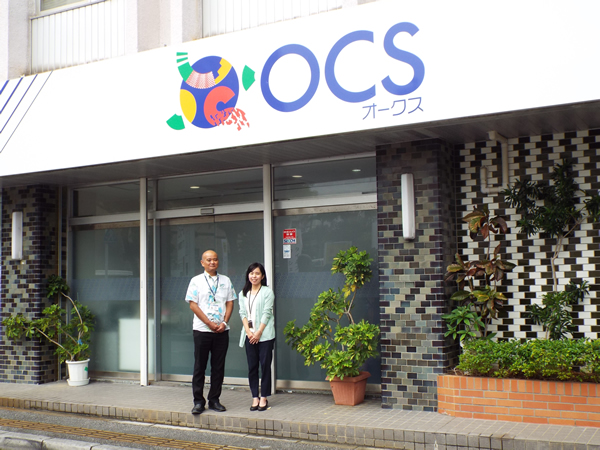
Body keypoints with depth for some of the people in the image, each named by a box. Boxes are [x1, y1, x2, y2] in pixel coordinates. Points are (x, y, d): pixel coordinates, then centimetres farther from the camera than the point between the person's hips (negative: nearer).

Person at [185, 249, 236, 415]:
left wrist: (224, 323, -7)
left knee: (218, 367, 6)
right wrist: (210, 323, -11)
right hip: (202, 330, -3)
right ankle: (198, 401, 9)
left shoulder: (225, 281, 11)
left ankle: (214, 400, 16)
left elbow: (230, 303, 8)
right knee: (199, 367, 1)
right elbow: (193, 305, -4)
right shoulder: (196, 281, 1)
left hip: (222, 331, 3)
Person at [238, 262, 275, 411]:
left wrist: (258, 332, -12)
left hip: (265, 335, -4)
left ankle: (264, 398, 5)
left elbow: (267, 313, -6)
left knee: (265, 365, -2)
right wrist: (248, 331, -7)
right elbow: (242, 313, 7)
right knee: (252, 367, 4)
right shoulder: (243, 294, 14)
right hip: (249, 335, 4)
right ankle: (255, 398, 8)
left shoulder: (267, 292, 0)